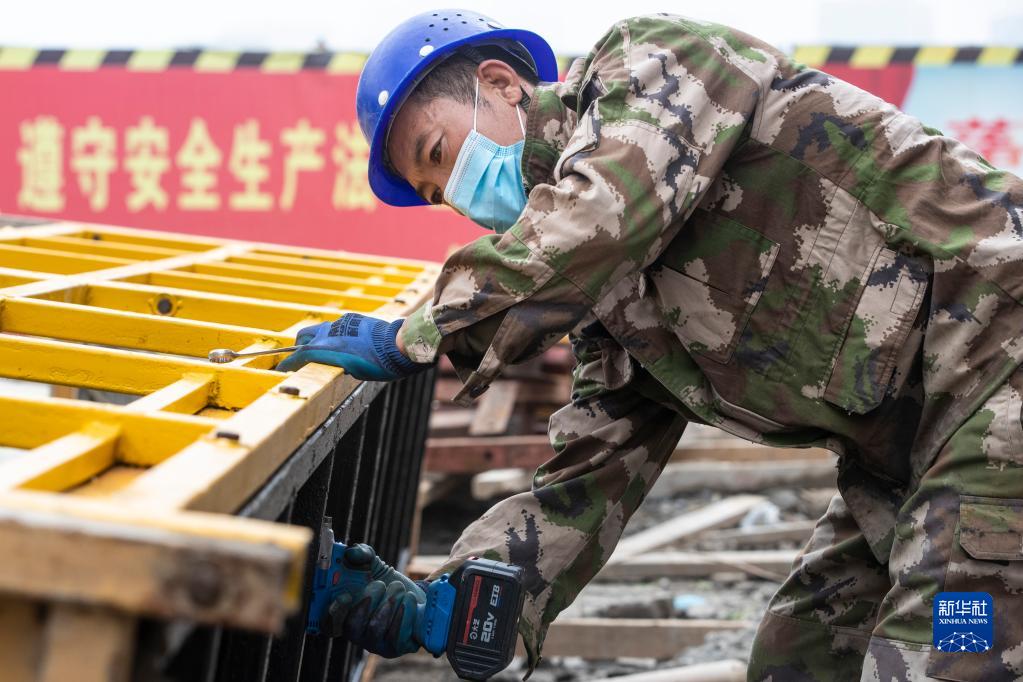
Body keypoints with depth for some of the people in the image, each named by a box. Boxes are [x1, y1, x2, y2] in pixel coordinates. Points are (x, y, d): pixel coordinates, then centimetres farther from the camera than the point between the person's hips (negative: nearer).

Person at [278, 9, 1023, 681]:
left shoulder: (649, 59, -8)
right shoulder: (603, 294, 12)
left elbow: (605, 213, -28)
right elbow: (590, 479, 7)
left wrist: (417, 337, -17)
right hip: (901, 449, 9)